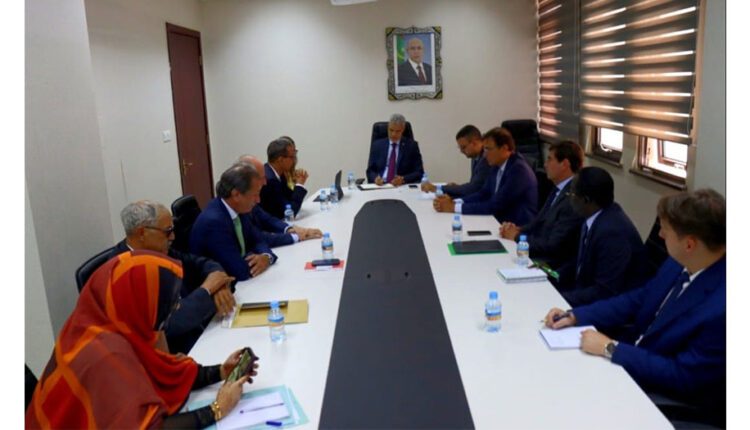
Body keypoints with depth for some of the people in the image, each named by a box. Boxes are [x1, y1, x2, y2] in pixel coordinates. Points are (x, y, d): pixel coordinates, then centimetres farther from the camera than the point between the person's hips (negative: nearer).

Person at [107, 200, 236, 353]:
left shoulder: (158, 251, 1)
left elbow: (202, 263, 11)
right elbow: (169, 323, -28)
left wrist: (219, 285, -10)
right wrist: (207, 289, -17)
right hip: (175, 354, -8)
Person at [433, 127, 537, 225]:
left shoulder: (519, 169, -21)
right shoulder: (497, 166, 5)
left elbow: (495, 206, -23)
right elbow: (484, 194, 10)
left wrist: (455, 207, -21)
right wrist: (453, 202, -7)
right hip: (500, 222, 7)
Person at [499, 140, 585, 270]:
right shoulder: (559, 190, 10)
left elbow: (553, 246, -21)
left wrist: (517, 236, -10)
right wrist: (518, 229, -3)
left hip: (553, 266, -8)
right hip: (538, 254, 8)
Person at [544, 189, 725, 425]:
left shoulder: (723, 307, -31)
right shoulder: (680, 263, -6)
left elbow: (684, 377, -25)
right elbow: (637, 300, 6)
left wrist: (611, 349, -23)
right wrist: (575, 315, -4)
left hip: (671, 403, -7)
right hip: (633, 361, 7)